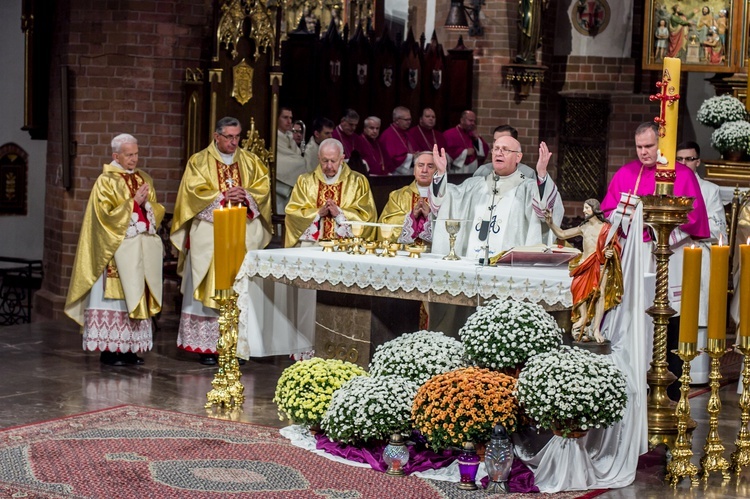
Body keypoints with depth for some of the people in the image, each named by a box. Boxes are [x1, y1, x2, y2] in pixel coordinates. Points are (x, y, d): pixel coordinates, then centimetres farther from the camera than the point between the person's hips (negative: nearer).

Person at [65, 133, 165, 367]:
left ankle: (130, 348, 9)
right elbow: (107, 215, -12)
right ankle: (109, 349, -2)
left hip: (143, 248, 6)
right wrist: (133, 202, -14)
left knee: (136, 297, 5)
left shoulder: (144, 179, 13)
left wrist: (146, 202, -6)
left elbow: (157, 211, 14)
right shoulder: (106, 181, -4)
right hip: (117, 248, -6)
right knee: (114, 295, -6)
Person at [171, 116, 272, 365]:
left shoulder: (251, 162, 14)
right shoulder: (199, 161, 5)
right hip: (209, 235, -2)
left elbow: (263, 188, 5)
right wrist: (222, 197, -15)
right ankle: (207, 347, -2)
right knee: (209, 288, -5)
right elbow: (195, 192, -5)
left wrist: (245, 195, -14)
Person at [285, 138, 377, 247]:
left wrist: (339, 213, -10)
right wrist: (319, 213, -8)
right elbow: (292, 213, 5)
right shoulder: (305, 181, 13)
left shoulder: (358, 181, 9)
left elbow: (367, 215, 1)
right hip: (311, 243, 1)